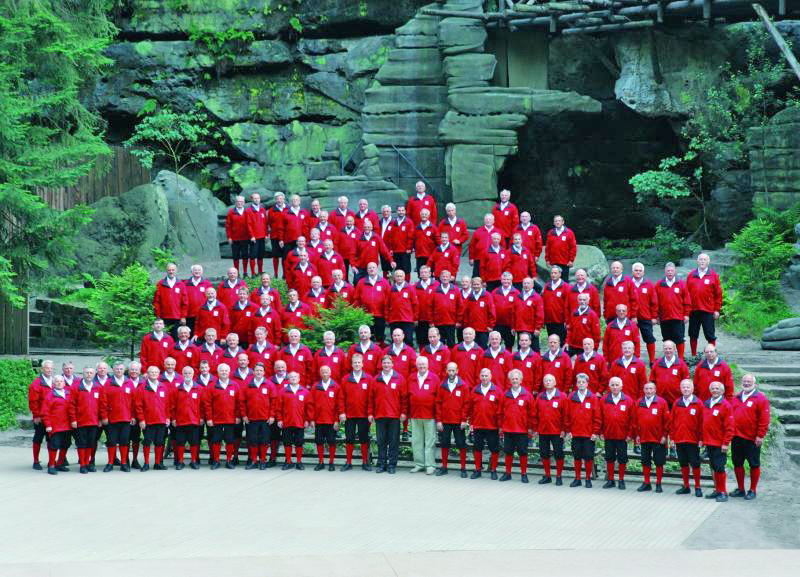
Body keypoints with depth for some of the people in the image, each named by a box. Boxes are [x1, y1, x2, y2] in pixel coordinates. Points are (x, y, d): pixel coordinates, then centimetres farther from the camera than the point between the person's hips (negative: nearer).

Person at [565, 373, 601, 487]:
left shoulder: (593, 398, -2)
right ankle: (577, 479, 18)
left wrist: (595, 432, -6)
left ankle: (588, 479, 12)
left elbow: (597, 417, -2)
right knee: (577, 457, 9)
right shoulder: (571, 397, 5)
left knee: (588, 457, 2)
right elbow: (567, 415, 7)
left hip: (589, 434, -2)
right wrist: (568, 430, 2)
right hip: (575, 434, 2)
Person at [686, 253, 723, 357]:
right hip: (693, 310, 3)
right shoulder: (691, 275, 9)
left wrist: (717, 310, -2)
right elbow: (687, 293, 9)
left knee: (710, 336, 0)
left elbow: (718, 294, 3)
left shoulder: (713, 275, 3)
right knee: (693, 335, 8)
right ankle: (693, 356, 17)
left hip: (708, 311, -3)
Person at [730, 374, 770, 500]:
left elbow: (764, 419, -11)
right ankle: (740, 489, 22)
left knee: (754, 465, 2)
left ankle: (752, 490, 10)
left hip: (752, 439, -6)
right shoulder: (737, 398, 13)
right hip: (736, 437, 6)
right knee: (737, 463, 11)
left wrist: (760, 436, -15)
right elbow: (731, 415, 18)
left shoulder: (760, 399, -7)